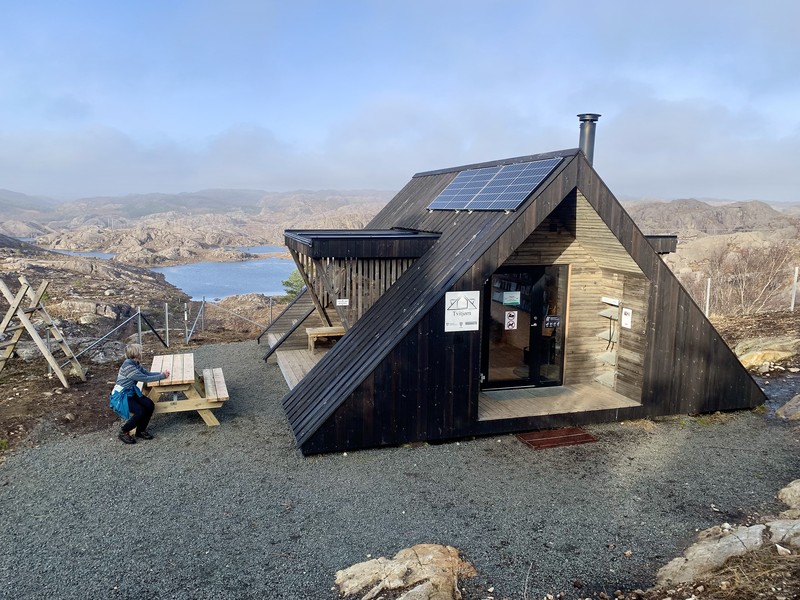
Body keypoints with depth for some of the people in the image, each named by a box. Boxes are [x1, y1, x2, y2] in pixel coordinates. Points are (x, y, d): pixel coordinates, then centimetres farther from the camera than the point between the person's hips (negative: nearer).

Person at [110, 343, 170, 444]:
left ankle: (141, 430, 8)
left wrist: (161, 373, -5)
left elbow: (147, 373, 11)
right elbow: (145, 378, -23)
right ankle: (123, 432, -2)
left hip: (131, 393, 8)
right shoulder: (128, 366, -25)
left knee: (150, 405, -11)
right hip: (120, 396, -8)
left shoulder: (136, 364, 2)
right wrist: (162, 376, -14)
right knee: (140, 411, -24)